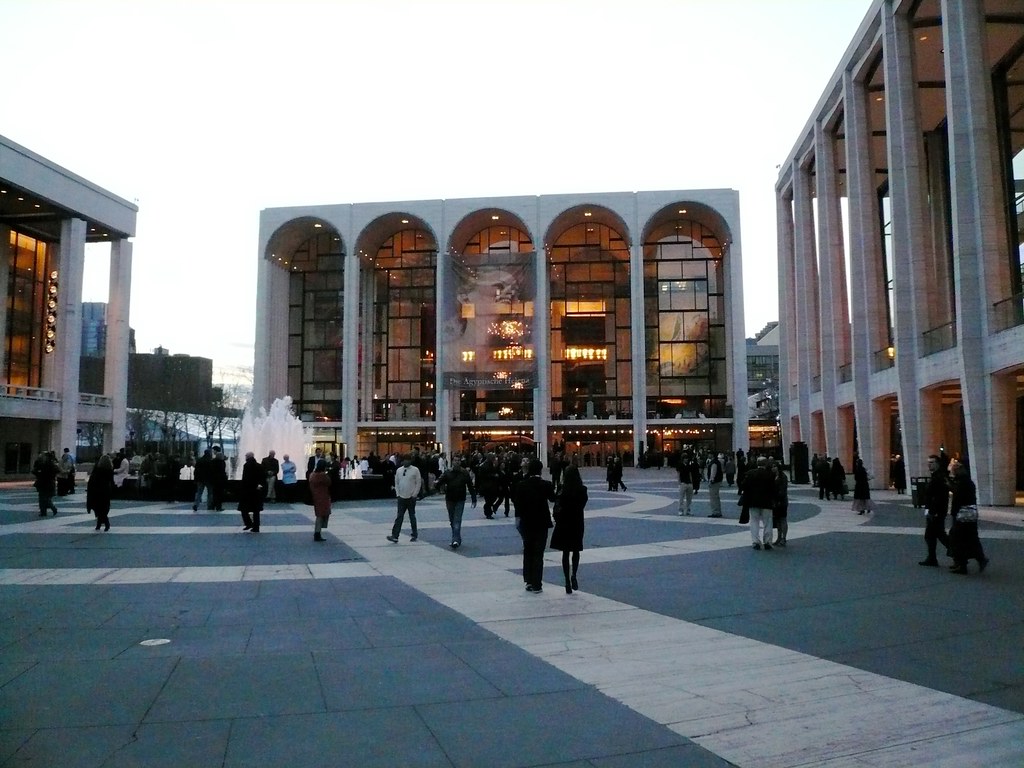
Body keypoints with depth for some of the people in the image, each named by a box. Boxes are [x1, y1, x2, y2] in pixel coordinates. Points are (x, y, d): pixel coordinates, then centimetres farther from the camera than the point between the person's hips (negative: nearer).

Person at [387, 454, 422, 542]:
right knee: (399, 517, -2)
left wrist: (414, 495, -8)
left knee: (412, 516, 8)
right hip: (401, 498, 3)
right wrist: (397, 494, 3)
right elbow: (396, 483, 11)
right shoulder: (398, 470, 5)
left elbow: (418, 483, -5)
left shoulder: (415, 470, -6)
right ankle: (395, 536, -7)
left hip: (411, 498, -3)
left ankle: (414, 535, 20)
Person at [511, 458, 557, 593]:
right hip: (541, 523, -2)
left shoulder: (522, 484, -6)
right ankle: (537, 585, 4)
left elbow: (516, 501, -3)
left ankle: (528, 581, 17)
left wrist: (518, 517, 7)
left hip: (526, 522, 2)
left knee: (528, 551, 16)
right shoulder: (546, 485, -12)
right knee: (538, 553, 3)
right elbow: (552, 498, 4)